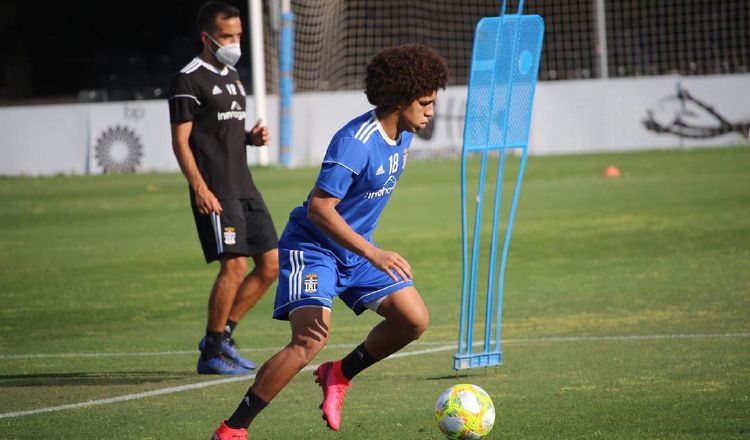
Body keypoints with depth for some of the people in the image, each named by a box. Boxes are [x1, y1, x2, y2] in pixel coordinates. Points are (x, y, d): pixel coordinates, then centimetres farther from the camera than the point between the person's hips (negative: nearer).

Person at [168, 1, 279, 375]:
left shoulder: (231, 76, 18)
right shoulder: (189, 81, -9)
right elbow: (180, 141, -12)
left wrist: (252, 137, 7)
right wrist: (200, 189, -21)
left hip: (244, 187, 9)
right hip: (215, 192, -9)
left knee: (271, 263, 6)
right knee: (235, 264, -14)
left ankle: (222, 334, 16)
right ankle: (212, 353, -4)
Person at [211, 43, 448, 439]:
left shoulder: (402, 134, 1)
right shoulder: (355, 143, -27)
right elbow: (319, 209, -29)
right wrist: (373, 254, -34)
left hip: (357, 249, 9)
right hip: (313, 247, -9)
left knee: (414, 320, -1)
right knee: (311, 339, -24)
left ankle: (339, 375, 20)